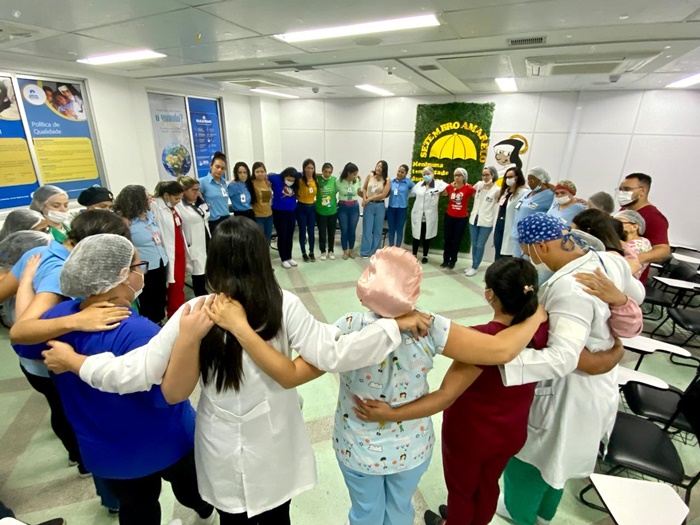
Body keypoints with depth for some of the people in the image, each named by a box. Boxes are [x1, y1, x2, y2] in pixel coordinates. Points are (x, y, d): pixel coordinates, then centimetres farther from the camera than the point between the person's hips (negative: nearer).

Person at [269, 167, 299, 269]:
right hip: (279, 213, -4)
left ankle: (289, 257, 26)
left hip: (292, 212, 4)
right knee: (282, 236, 3)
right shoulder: (276, 179, -14)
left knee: (290, 236, 13)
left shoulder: (295, 184, -1)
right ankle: (284, 259, 15)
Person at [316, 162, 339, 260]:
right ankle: (323, 251, 24)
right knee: (322, 232, 8)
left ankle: (331, 251, 28)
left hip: (332, 211, 1)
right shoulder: (318, 179, -8)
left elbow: (336, 191, 0)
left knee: (331, 232, 12)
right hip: (320, 211, -1)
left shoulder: (334, 180, -5)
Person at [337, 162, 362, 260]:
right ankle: (345, 251, 17)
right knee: (344, 230, 4)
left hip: (354, 207, 2)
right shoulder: (339, 182, -11)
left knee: (352, 230, 7)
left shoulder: (357, 181, -3)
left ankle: (351, 250, 22)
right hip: (343, 208, -2)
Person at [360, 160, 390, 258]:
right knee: (367, 229, 3)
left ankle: (375, 252, 19)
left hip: (380, 206, -1)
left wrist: (369, 198, -11)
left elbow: (383, 195, -11)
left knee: (377, 229, 7)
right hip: (368, 205, 1)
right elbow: (364, 188, 10)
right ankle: (365, 252, 11)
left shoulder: (387, 180, -4)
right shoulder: (370, 176, 2)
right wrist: (364, 199, -7)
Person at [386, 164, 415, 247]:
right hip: (391, 208, 2)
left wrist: (407, 194, -2)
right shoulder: (392, 181, 4)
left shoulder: (408, 182, -3)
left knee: (399, 230, 7)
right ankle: (390, 247, 23)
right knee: (391, 229, 10)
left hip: (402, 209, -2)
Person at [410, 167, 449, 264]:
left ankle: (425, 256, 22)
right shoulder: (418, 185, 8)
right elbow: (409, 194, 14)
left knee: (427, 236, 8)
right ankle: (414, 254, 23)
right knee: (416, 235, 8)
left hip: (430, 216, -2)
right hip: (417, 214, 2)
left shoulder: (438, 184, -2)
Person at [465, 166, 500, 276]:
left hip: (486, 222, -4)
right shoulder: (479, 185, 2)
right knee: (474, 245, 14)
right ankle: (473, 265, 27)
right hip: (474, 219, 4)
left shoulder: (497, 190, -9)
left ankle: (475, 268, 15)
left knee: (480, 246, 3)